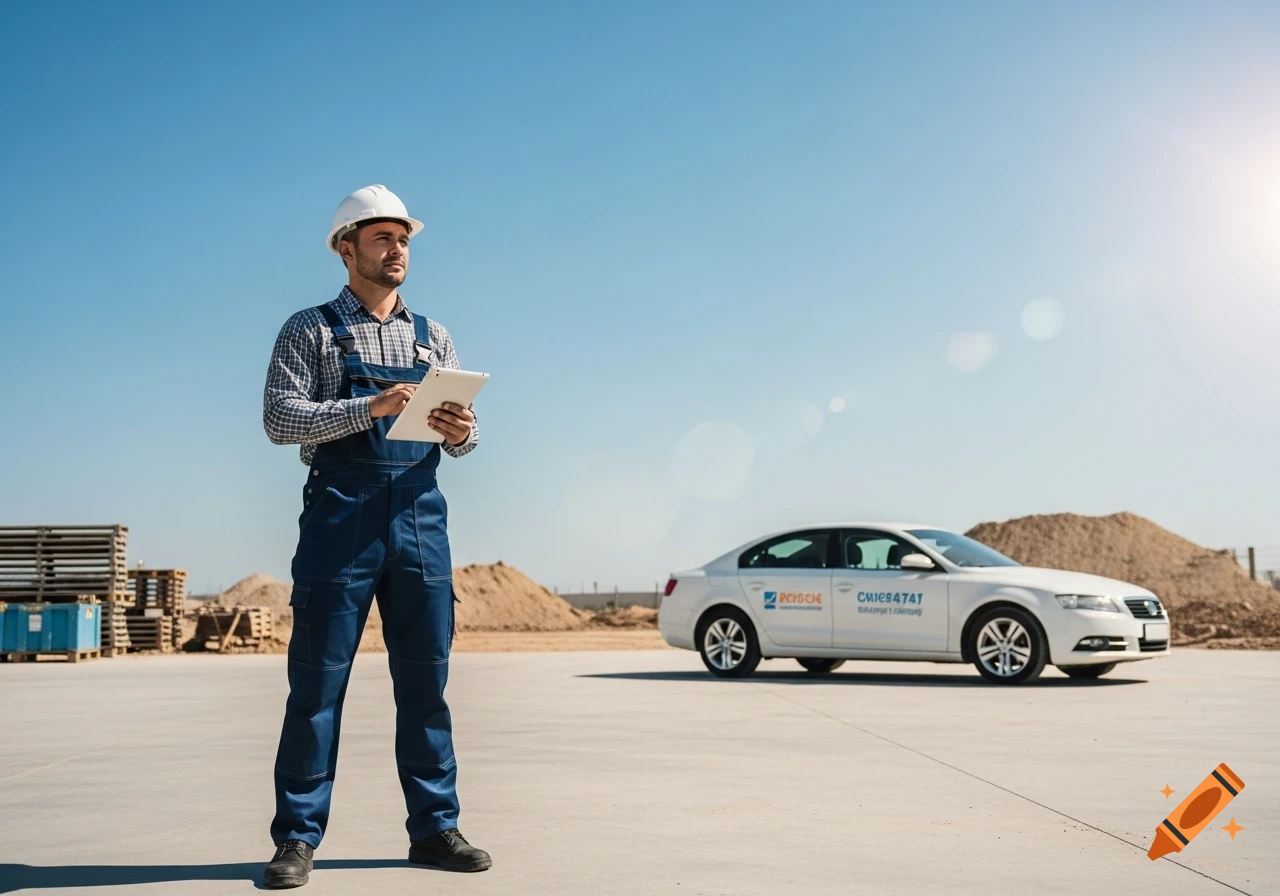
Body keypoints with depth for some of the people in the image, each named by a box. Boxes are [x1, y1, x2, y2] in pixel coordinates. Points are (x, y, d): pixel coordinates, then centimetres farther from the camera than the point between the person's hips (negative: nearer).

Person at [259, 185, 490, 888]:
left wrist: (461, 432, -12)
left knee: (425, 678, 4)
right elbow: (280, 419, -7)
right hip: (340, 512, -3)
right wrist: (371, 408, -19)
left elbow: (458, 439, 12)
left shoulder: (432, 338, 17)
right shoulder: (310, 329, 7)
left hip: (419, 514, 4)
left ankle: (434, 828, 12)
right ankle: (297, 837, 8)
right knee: (318, 678, -1)